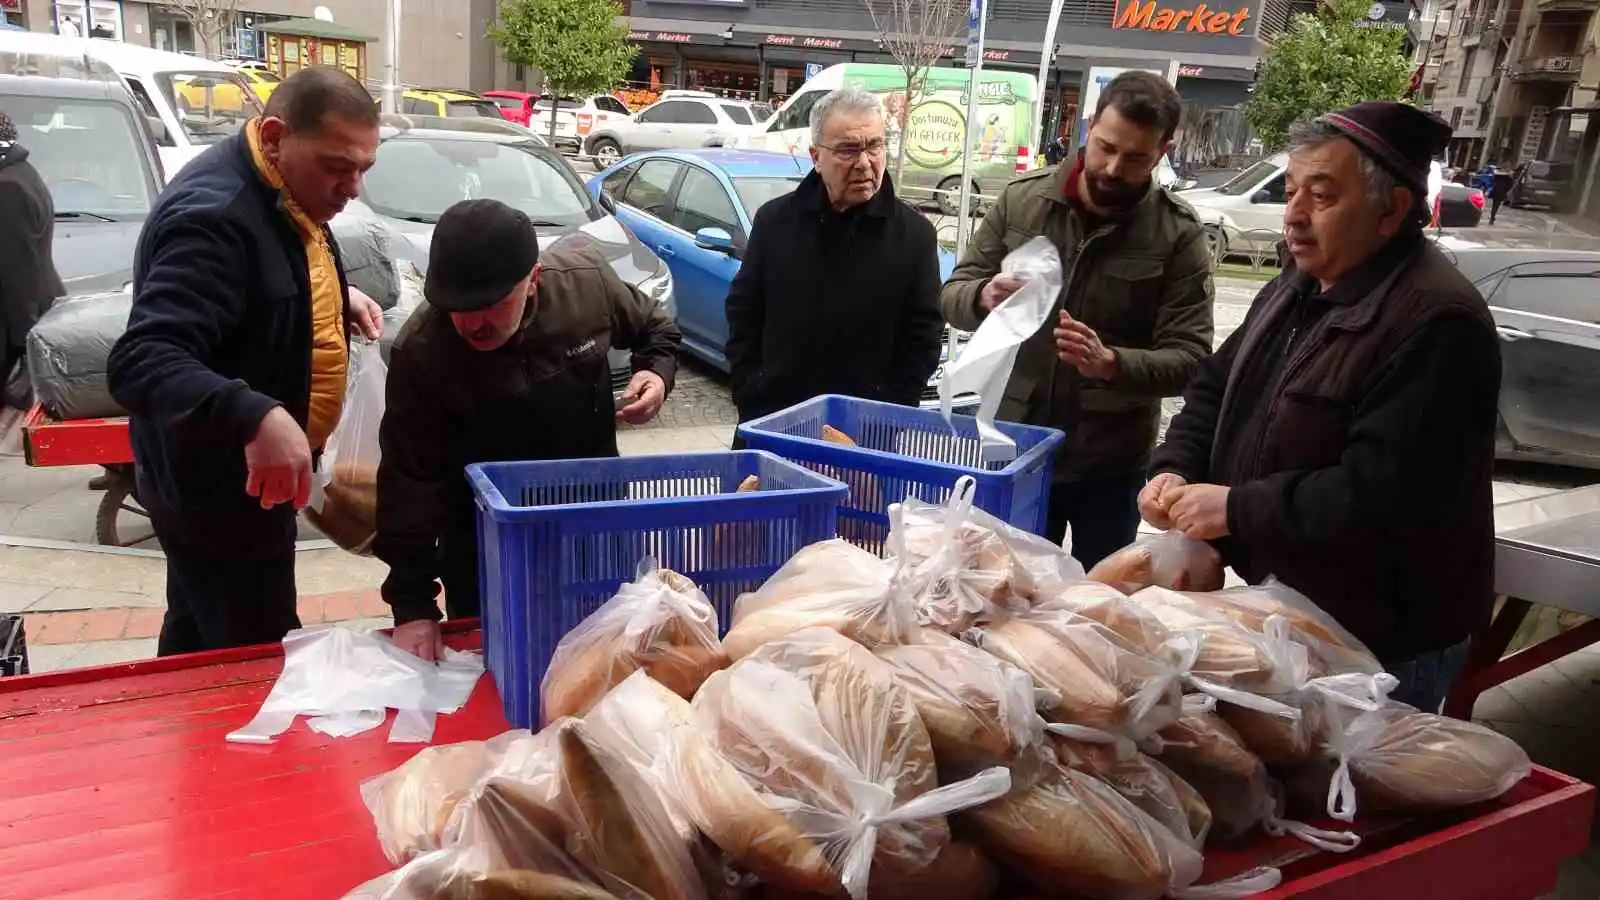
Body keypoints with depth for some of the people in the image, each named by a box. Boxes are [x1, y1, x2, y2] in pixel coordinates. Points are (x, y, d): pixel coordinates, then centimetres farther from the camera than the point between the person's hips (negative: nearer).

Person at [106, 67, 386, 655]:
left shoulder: (281, 192, 3)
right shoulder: (212, 215, -28)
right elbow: (140, 362, -36)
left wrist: (338, 298, 4)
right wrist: (255, 417, -51)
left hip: (241, 475, 10)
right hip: (215, 489, -10)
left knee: (200, 646, 26)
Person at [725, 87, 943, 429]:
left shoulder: (915, 234, -3)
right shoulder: (775, 220, 1)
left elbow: (923, 337, -3)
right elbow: (743, 313, 5)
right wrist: (751, 403, -4)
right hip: (772, 423, 2)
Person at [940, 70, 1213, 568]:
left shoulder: (1179, 234, -8)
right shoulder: (1021, 199, -3)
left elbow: (1189, 356, -11)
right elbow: (954, 295, 1)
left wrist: (1112, 363, -30)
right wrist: (984, 296, -23)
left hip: (1110, 466, -1)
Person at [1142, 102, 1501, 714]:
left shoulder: (1435, 320, -24)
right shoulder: (1298, 287, 7)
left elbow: (1382, 491, -30)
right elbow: (1217, 387, 14)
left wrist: (1236, 509, -24)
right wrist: (1176, 468, -3)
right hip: (1278, 601, 8)